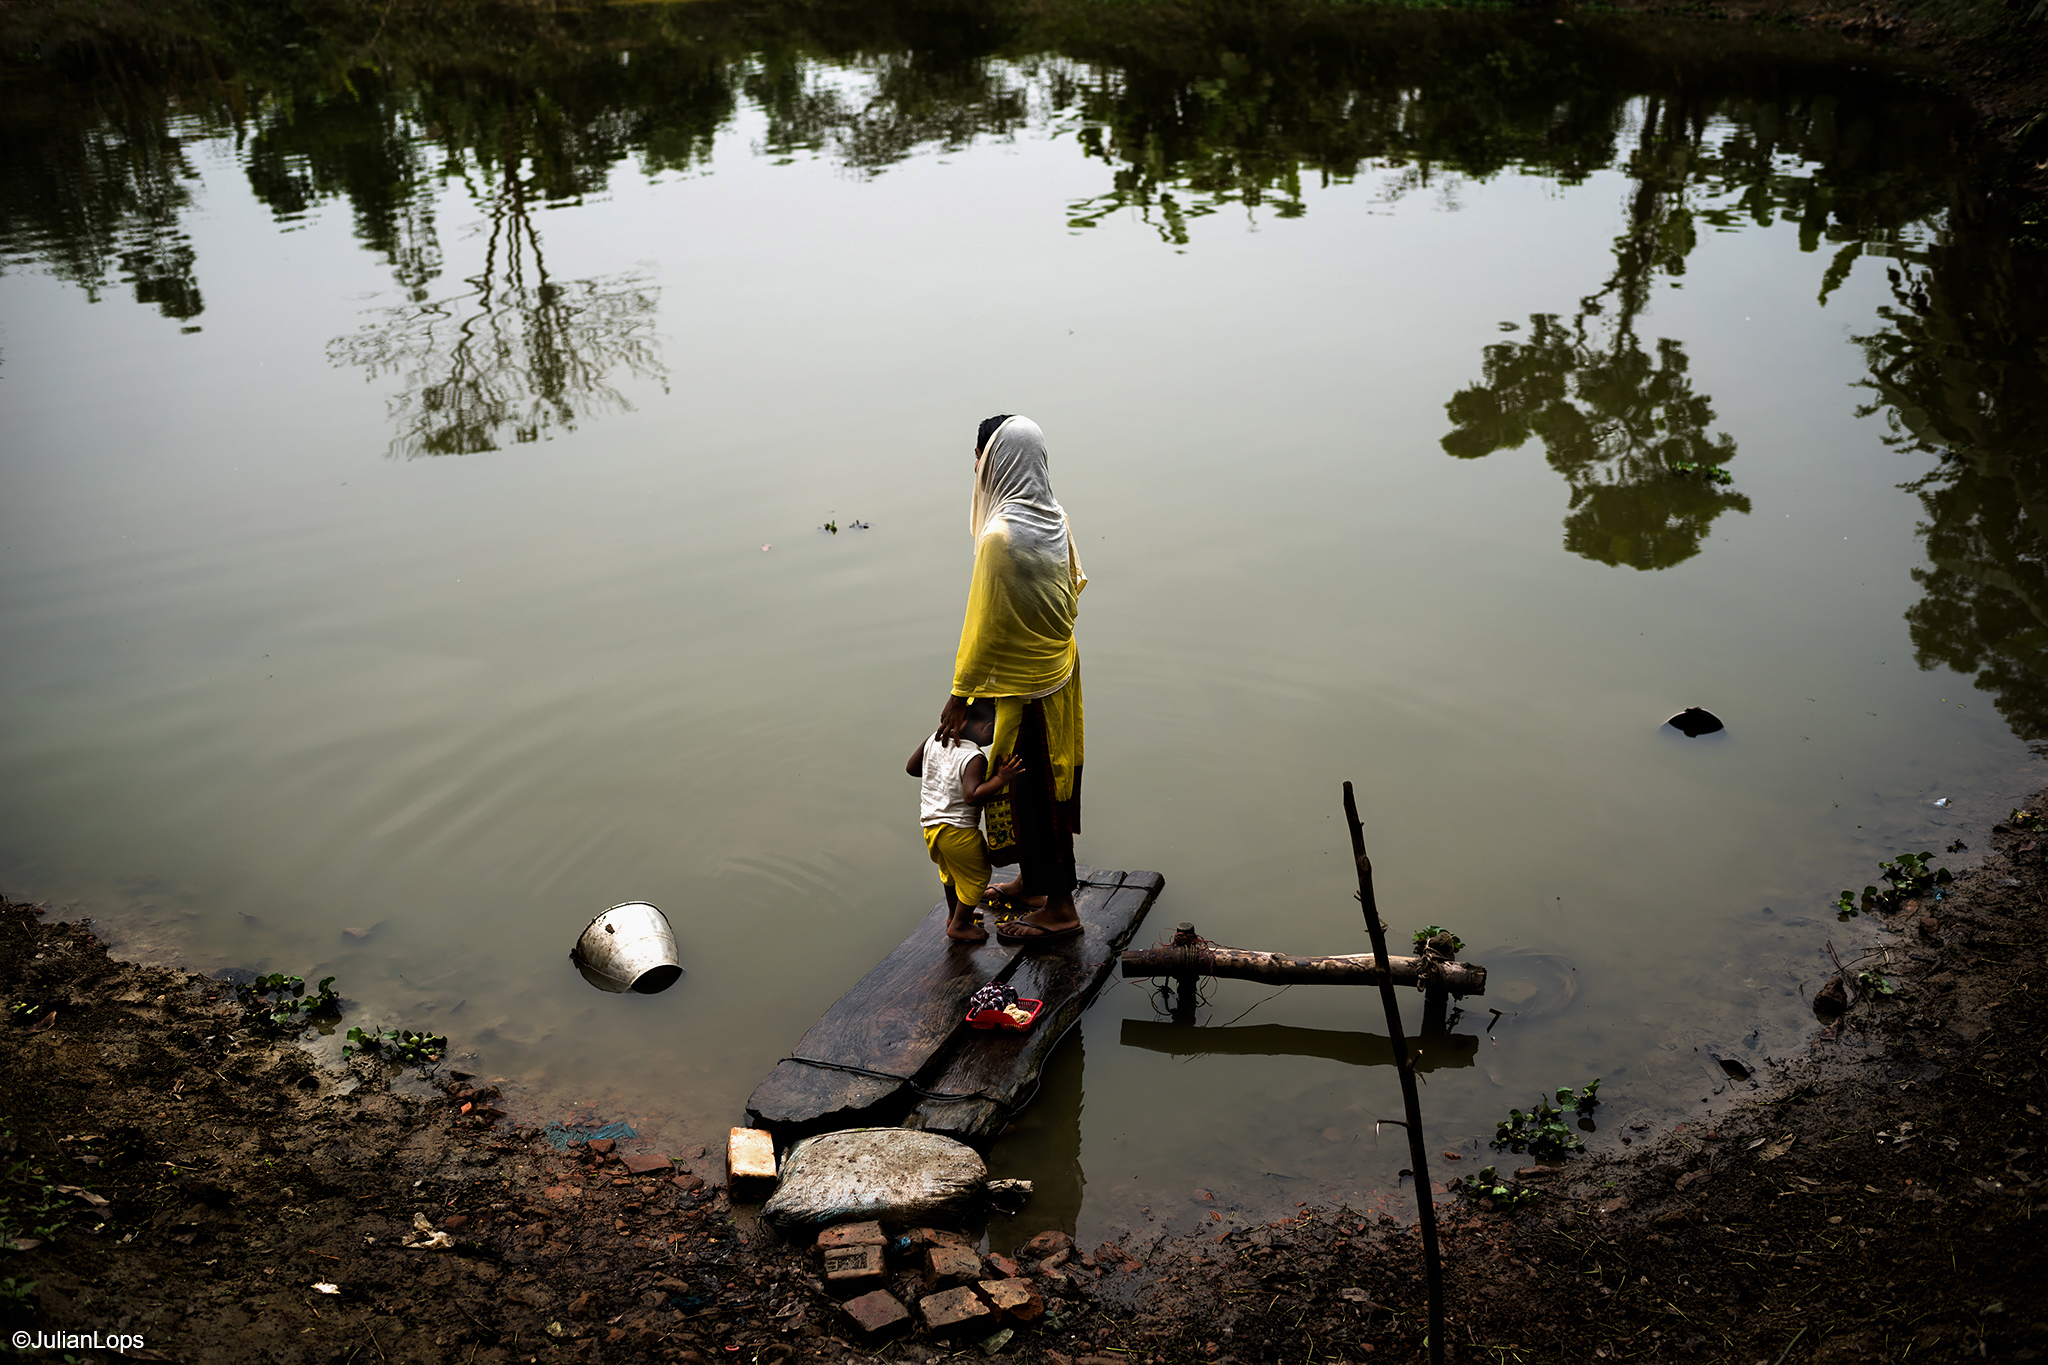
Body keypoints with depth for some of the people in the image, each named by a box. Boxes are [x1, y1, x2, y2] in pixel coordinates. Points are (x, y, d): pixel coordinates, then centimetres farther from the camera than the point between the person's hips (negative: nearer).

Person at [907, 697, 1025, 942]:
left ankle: (953, 913, 50)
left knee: (949, 871, 31)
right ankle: (959, 925, 25)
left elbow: (911, 767, 11)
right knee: (977, 876, 15)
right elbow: (972, 796, -33)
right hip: (958, 831, -8)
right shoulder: (974, 759, -24)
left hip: (930, 826, 8)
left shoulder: (935, 740, -1)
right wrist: (1000, 779, -33)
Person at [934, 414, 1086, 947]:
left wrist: (959, 695, -13)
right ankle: (1031, 881, 38)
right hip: (1058, 666, 9)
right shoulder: (1053, 518, -1)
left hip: (1023, 685, -8)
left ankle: (1059, 907, 17)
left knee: (1036, 793, 5)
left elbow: (984, 625, -22)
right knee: (1039, 786, 22)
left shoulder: (1000, 535, -26)